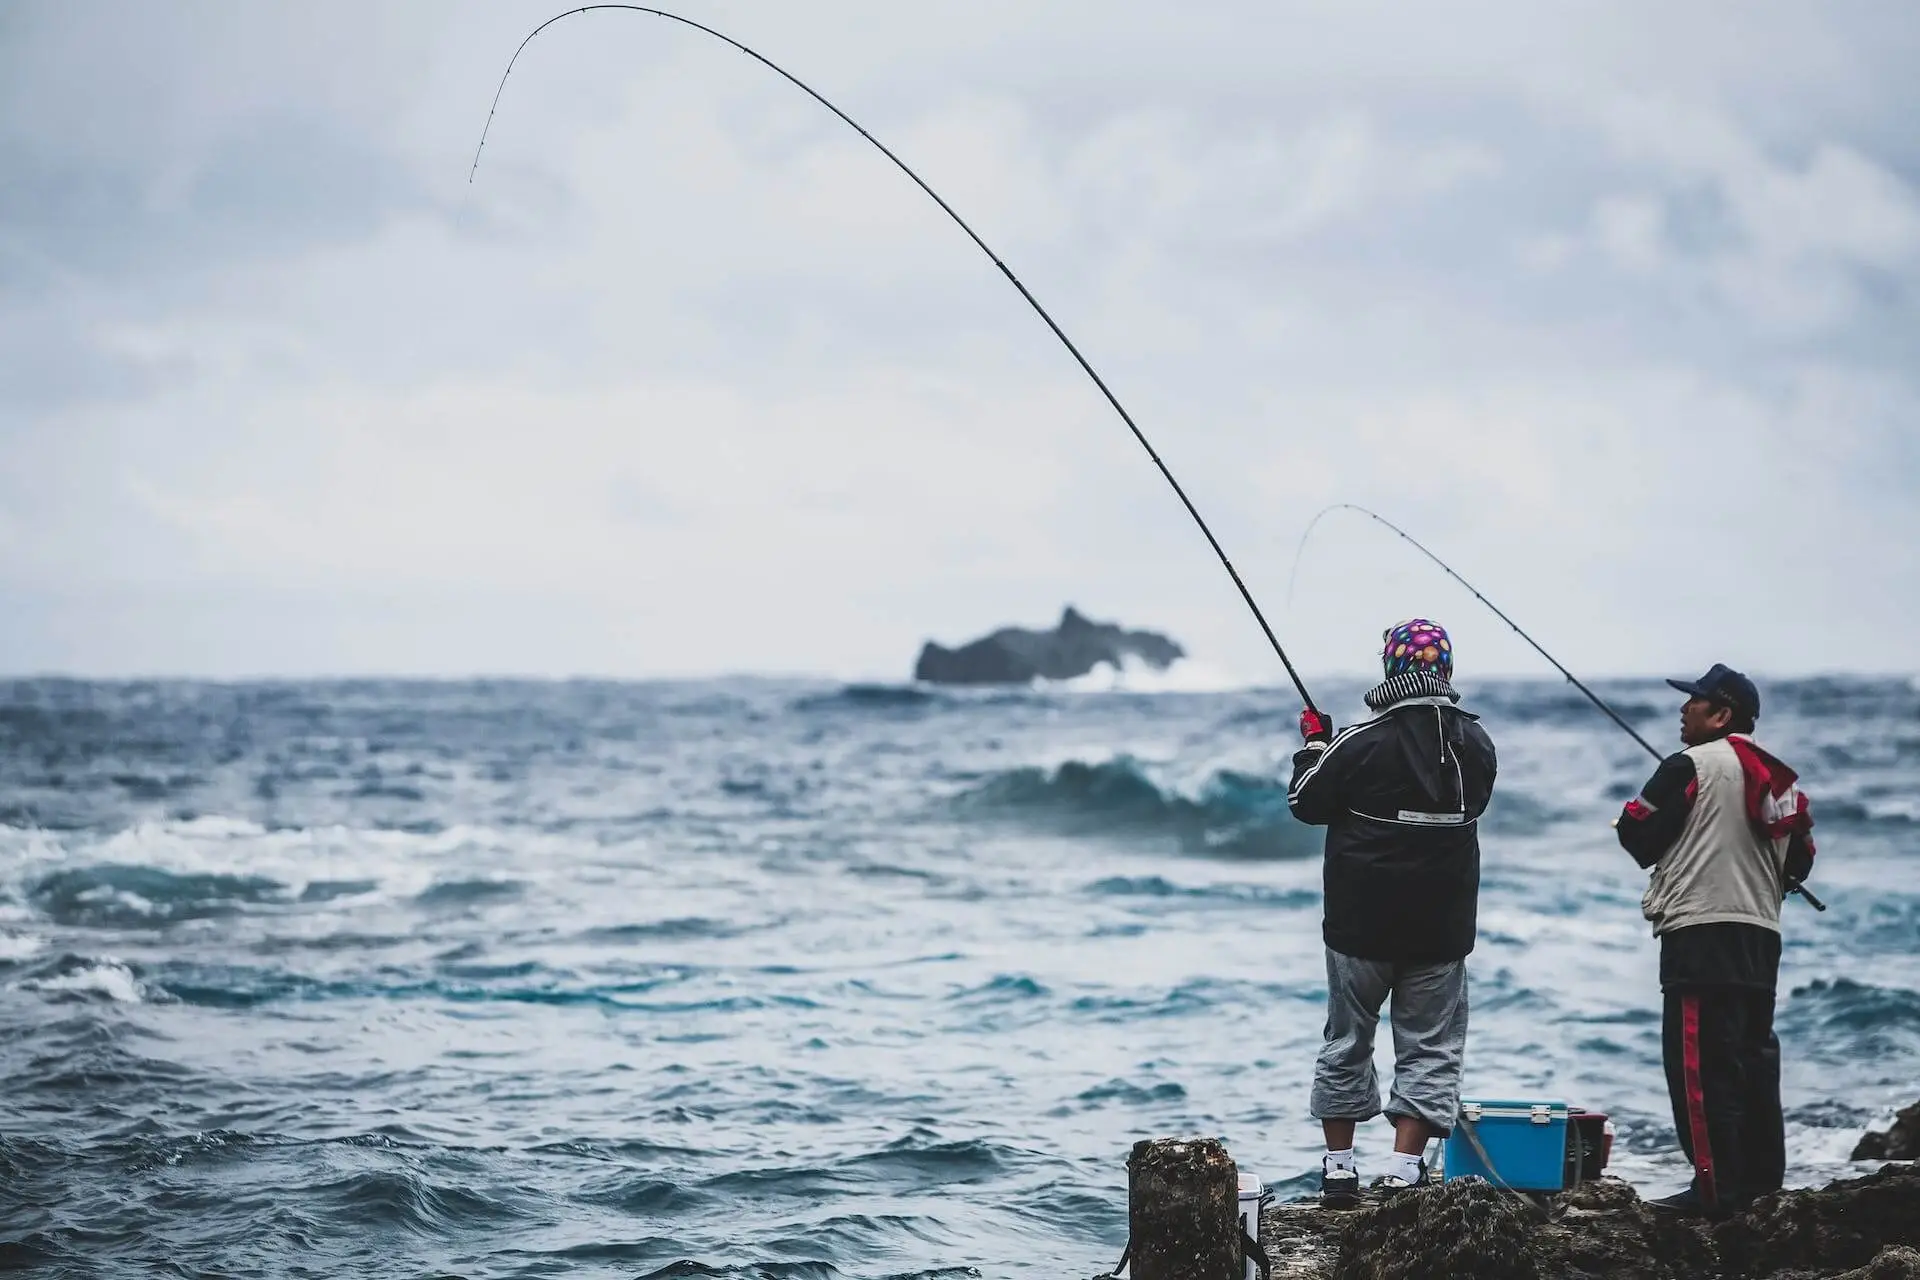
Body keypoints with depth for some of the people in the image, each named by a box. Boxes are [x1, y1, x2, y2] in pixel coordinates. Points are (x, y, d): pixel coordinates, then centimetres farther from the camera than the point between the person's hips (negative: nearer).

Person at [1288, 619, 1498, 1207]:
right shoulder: (1475, 744, -3)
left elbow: (1306, 802, -4)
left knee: (1346, 1041, 13)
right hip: (1442, 929, 2)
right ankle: (1403, 1170, -5)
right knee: (1430, 1048, 6)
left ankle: (1339, 1169, 17)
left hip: (1361, 922, -1)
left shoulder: (1362, 743, -14)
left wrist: (1315, 744, 13)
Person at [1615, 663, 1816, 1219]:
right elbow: (1800, 857, 19)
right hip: (1761, 934, 8)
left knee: (1700, 1061, -8)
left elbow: (1638, 838, -7)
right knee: (1755, 1056, 13)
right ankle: (1762, 1179, 16)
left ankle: (1717, 1189, -11)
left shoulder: (1690, 766, -8)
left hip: (1700, 930, -8)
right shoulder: (1777, 778, 15)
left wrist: (1632, 818, 14)